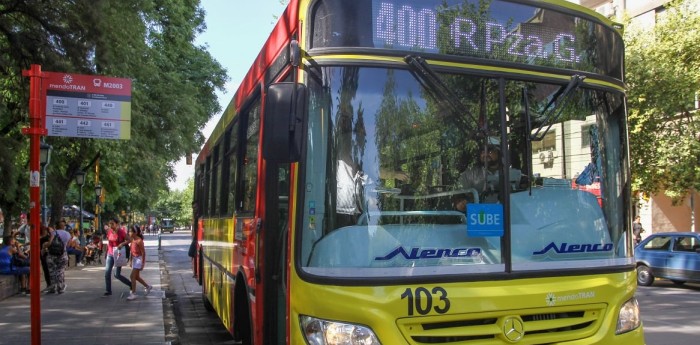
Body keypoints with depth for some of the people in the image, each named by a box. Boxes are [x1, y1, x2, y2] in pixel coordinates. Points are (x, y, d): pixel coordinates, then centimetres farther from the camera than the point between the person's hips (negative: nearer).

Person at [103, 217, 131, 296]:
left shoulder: (121, 232, -13)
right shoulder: (109, 231, 3)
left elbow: (128, 240, -10)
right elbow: (108, 242, 14)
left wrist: (122, 244, -27)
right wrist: (106, 252, 16)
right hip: (110, 255, 5)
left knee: (117, 275, -3)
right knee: (107, 272, -2)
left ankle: (131, 284, 16)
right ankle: (108, 291, 8)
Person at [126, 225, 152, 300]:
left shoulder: (139, 241, -19)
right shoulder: (132, 240, 4)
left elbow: (143, 253, -18)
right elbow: (132, 251, 13)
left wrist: (143, 264, -18)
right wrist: (131, 261, 16)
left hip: (139, 259, -9)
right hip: (134, 259, 9)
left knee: (132, 276, -11)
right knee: (136, 277, 17)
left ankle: (133, 294, -4)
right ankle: (148, 286, 35)